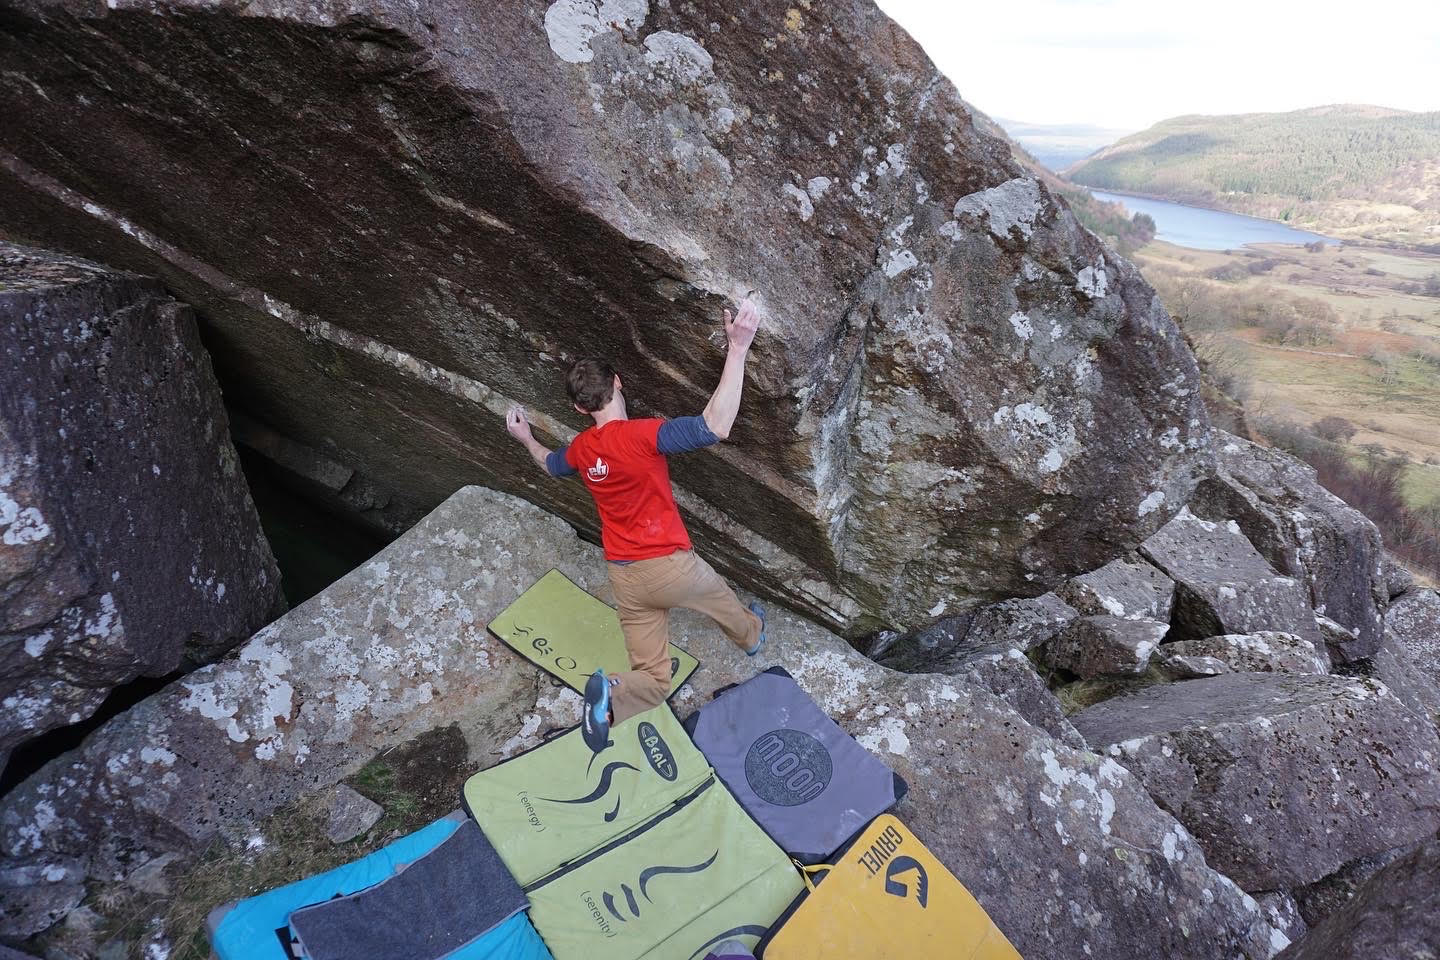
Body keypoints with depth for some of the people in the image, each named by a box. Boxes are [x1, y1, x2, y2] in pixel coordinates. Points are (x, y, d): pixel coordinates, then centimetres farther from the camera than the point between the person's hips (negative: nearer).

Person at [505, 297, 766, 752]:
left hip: (625, 579, 5)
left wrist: (526, 438, 48)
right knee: (722, 598, 32)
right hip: (670, 566, -5)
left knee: (652, 679, 15)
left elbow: (551, 464, 27)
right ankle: (751, 633, 62)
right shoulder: (642, 435, -20)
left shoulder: (581, 449, 2)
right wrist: (737, 350, -32)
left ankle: (612, 696, -15)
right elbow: (715, 427, -32)